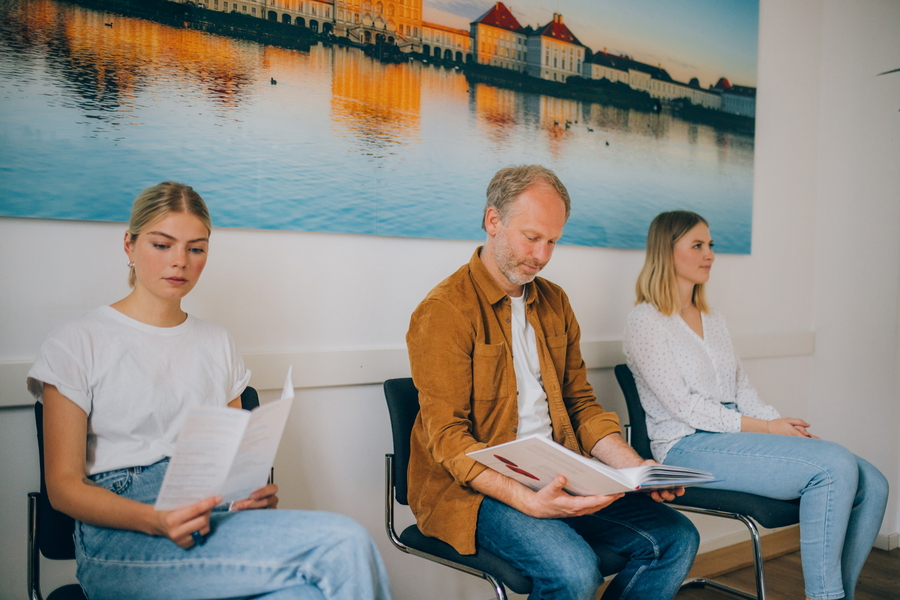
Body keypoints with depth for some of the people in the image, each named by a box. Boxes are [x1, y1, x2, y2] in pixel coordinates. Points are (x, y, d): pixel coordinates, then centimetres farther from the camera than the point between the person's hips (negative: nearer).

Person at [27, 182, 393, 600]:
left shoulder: (217, 343, 20)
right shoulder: (78, 343, 5)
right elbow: (63, 485, -1)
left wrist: (257, 491, -5)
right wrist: (156, 520, -20)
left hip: (218, 516, 5)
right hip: (121, 541, -5)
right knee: (345, 543, -30)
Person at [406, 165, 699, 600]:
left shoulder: (554, 303, 13)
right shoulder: (445, 311, -11)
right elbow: (449, 438, -15)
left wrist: (635, 467, 1)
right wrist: (528, 501, -27)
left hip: (559, 478, 7)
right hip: (478, 488, -7)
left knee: (677, 540, -6)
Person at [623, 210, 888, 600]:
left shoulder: (712, 319, 21)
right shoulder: (645, 322, -5)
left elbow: (741, 389, 16)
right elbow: (684, 406, -11)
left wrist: (790, 428, -1)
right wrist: (765, 428, -11)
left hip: (736, 436, 8)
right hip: (688, 447, -8)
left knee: (871, 486, -10)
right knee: (836, 466, -24)